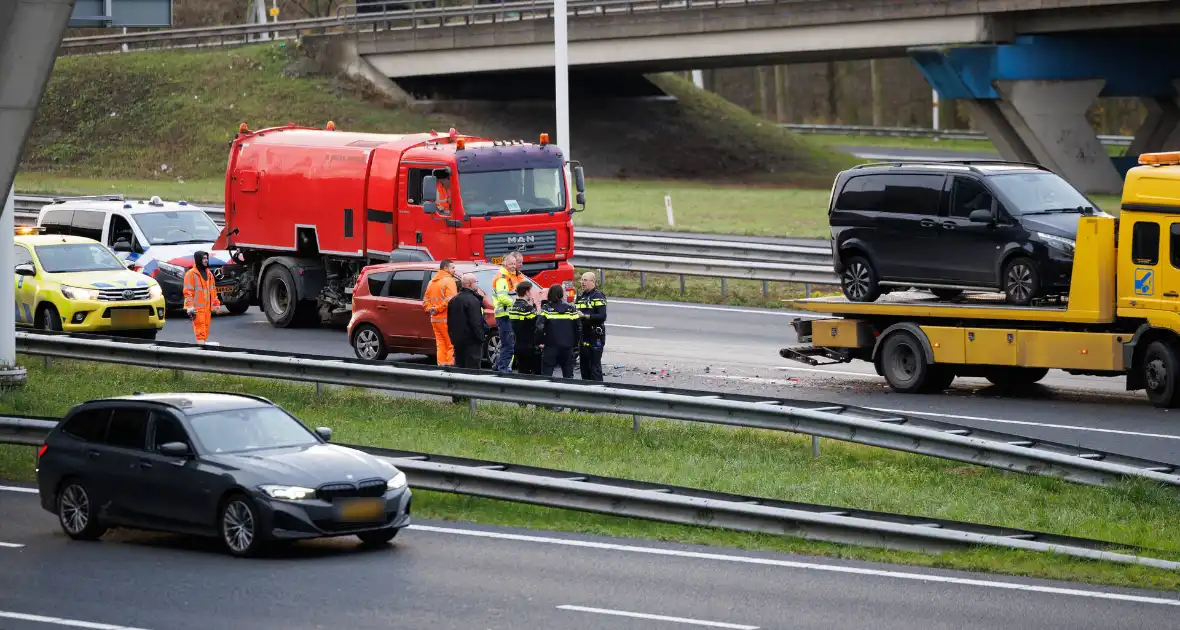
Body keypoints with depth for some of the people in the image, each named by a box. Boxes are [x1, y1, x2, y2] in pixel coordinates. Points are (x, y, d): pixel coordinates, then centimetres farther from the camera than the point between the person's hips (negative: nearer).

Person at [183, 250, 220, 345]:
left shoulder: (209, 273, 17)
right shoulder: (191, 273, -7)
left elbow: (213, 290, 23)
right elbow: (188, 291, -11)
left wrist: (216, 304, 19)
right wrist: (190, 307, -18)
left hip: (207, 307, 7)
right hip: (197, 308, -7)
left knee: (205, 330, 11)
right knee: (200, 330, -14)